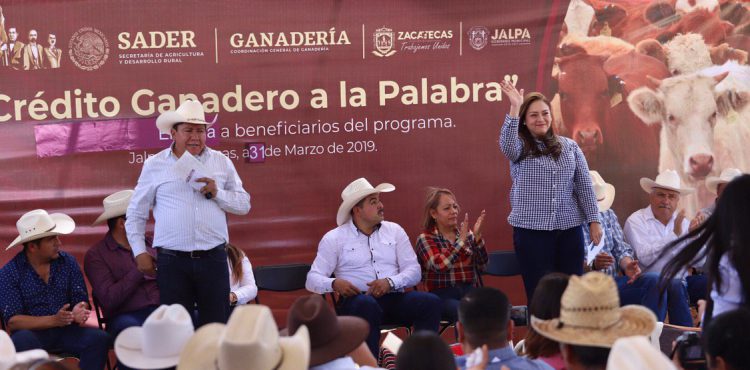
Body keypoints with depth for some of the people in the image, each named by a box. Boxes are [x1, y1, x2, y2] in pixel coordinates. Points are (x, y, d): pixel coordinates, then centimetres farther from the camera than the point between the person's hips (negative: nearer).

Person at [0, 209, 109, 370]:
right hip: (32, 332, -2)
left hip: (66, 330, 3)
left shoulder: (68, 262, 5)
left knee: (99, 338, -26)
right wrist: (53, 320, -24)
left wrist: (79, 311, -21)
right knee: (22, 341, -37)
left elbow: (81, 300, 5)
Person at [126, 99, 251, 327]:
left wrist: (217, 193, -7)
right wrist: (140, 252, 3)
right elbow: (136, 214, 11)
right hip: (172, 260, -1)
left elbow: (244, 205, 10)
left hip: (213, 258, 1)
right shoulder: (154, 165, 6)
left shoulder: (221, 162, 9)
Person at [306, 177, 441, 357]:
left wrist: (391, 282, -13)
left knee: (431, 302, -25)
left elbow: (414, 271, 8)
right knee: (368, 305, -38)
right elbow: (312, 279, 2)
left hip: (394, 298, 3)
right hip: (357, 300, -3)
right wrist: (334, 284, -21)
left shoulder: (394, 231, 15)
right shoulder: (334, 238, 7)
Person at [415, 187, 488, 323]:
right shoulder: (425, 239, 2)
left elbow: (482, 266, 3)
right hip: (443, 295, -4)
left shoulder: (467, 234, 15)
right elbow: (439, 265, -17)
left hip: (469, 291, 4)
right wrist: (462, 240, -18)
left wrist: (477, 237, -8)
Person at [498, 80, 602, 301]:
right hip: (531, 229, -3)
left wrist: (593, 220, 3)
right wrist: (514, 108, -33)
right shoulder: (520, 147, 1)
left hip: (569, 229, 3)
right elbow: (507, 145, -24)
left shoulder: (569, 146, 9)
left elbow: (584, 185, 9)